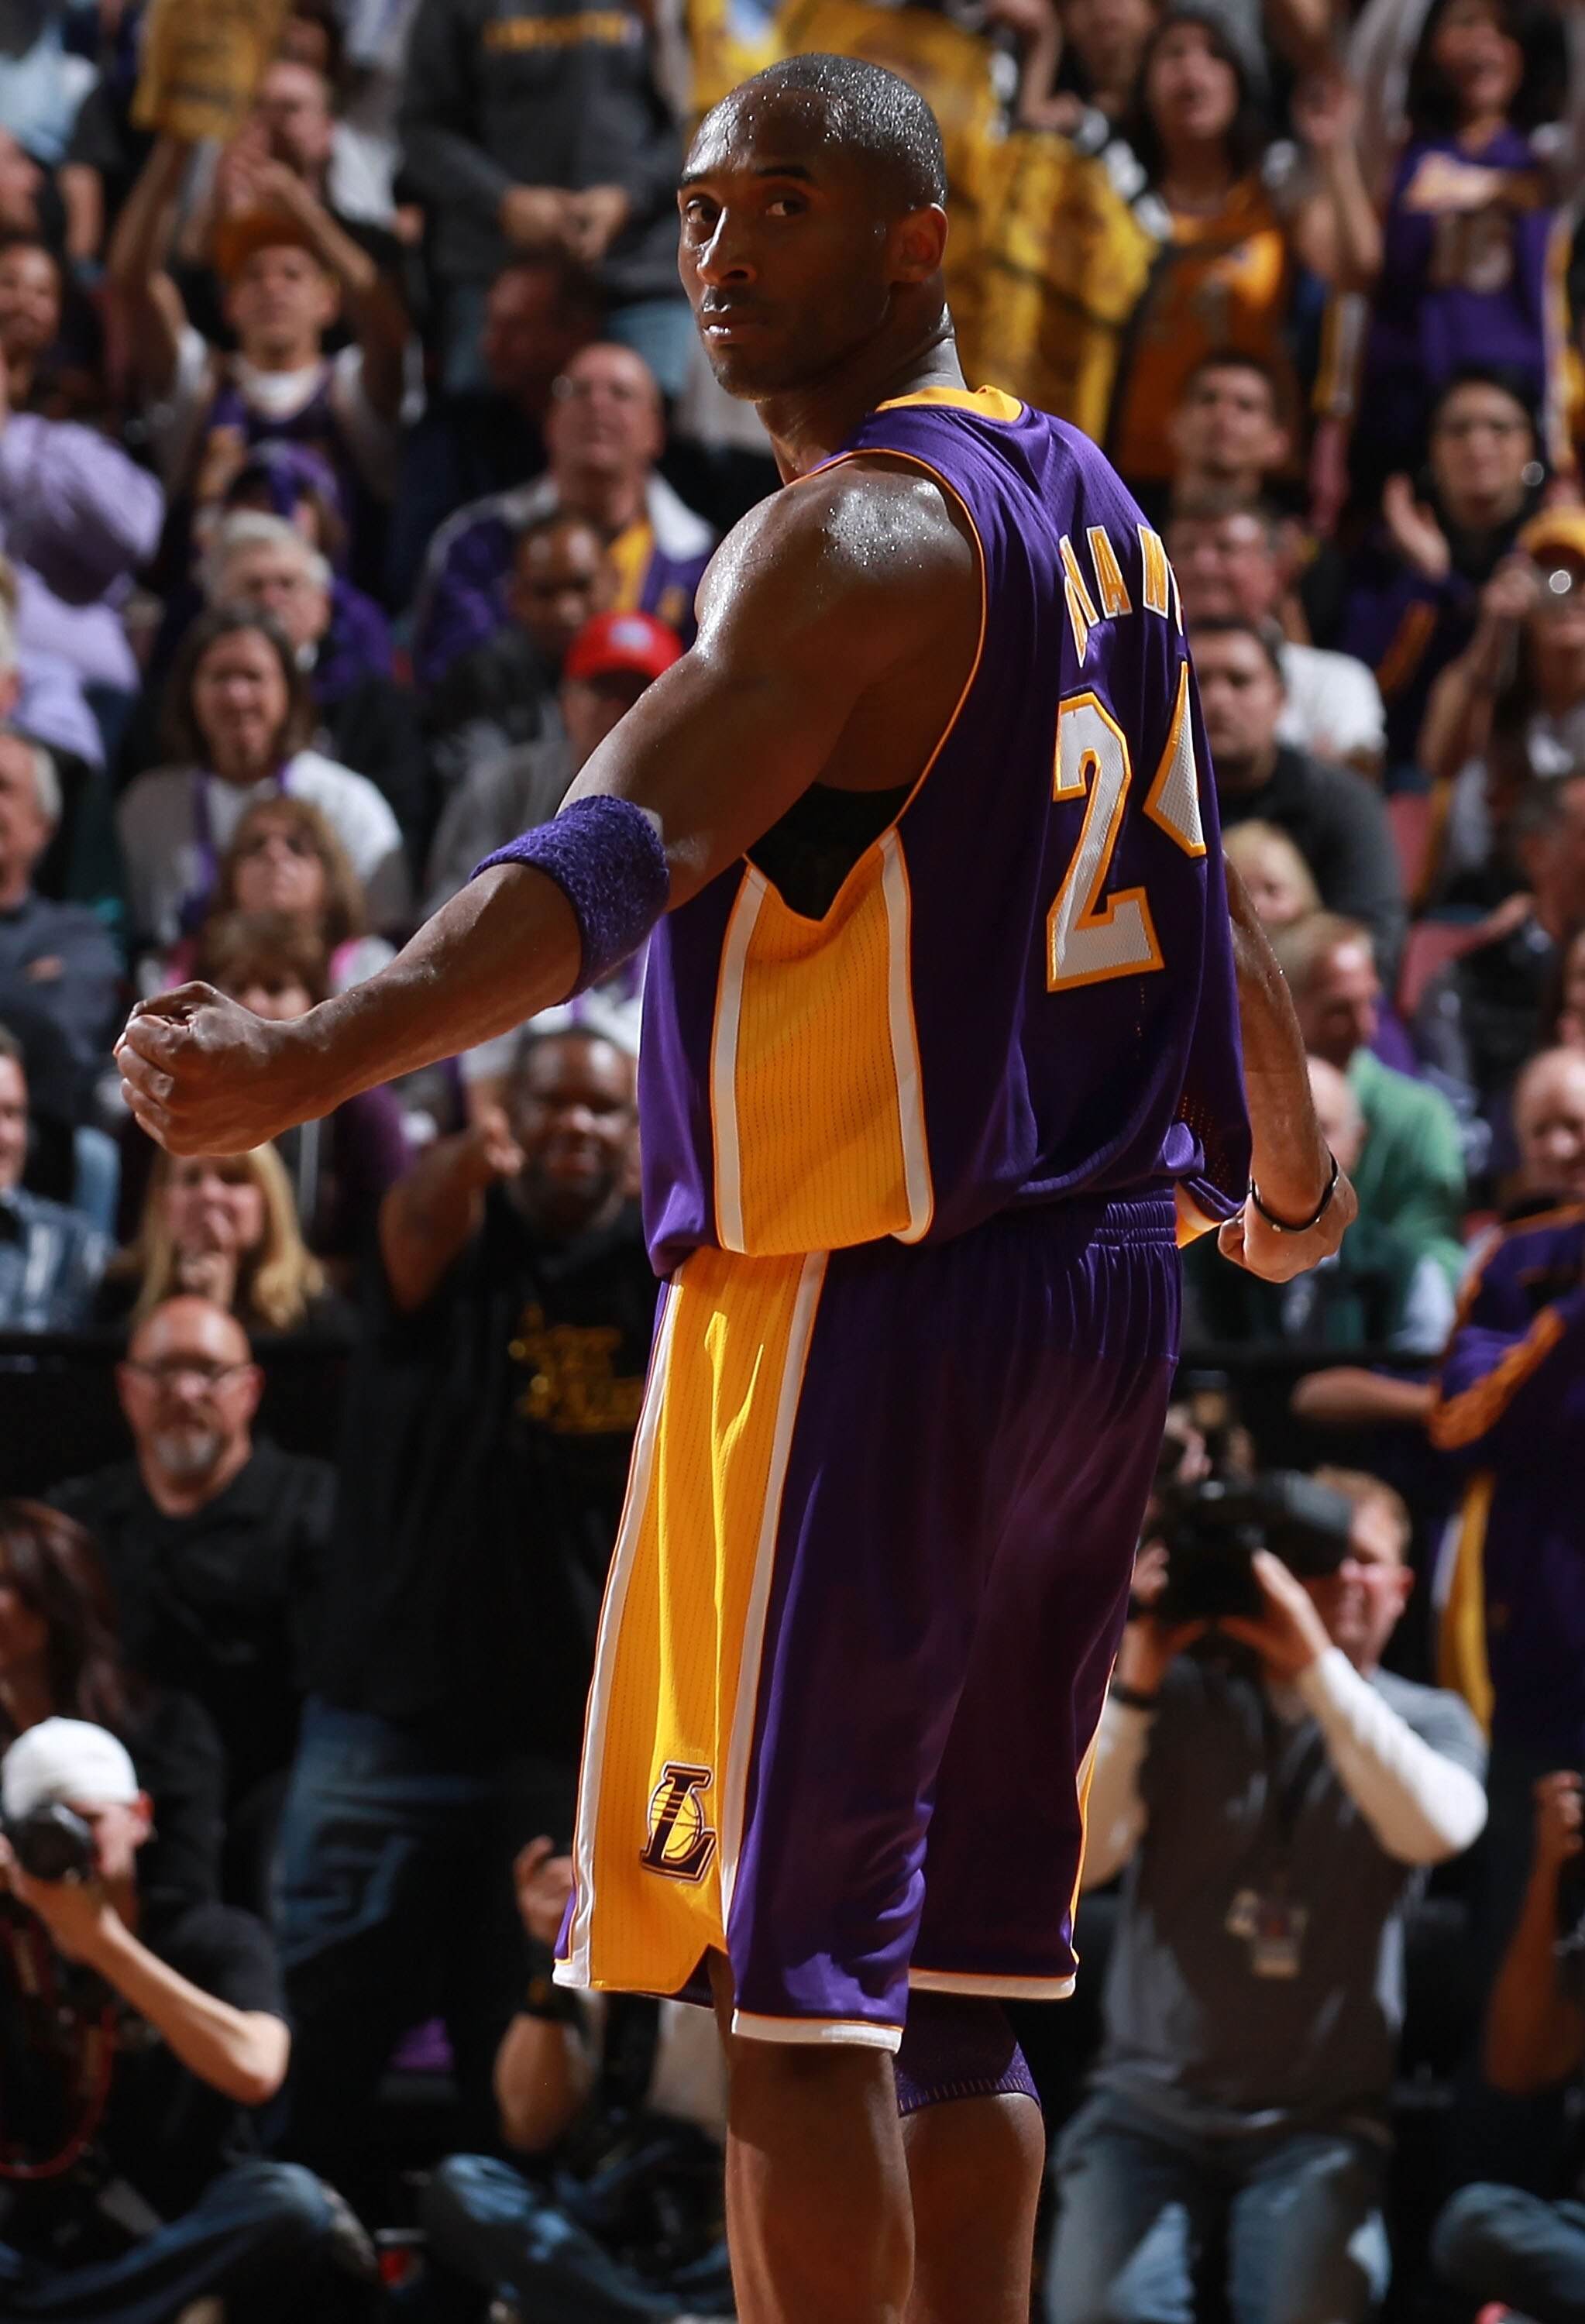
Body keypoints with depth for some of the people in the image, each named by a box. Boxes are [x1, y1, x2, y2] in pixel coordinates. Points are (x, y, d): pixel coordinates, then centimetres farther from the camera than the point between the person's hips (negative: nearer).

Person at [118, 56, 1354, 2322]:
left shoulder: (857, 533, -13)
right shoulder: (1086, 507, 14)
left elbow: (622, 856, -30)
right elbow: (1211, 897, 27)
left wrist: (321, 1057, -44)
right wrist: (1295, 1171, 44)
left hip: (870, 1288, -9)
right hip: (1104, 1282, 9)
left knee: (792, 1963, -6)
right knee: (961, 1968, 14)